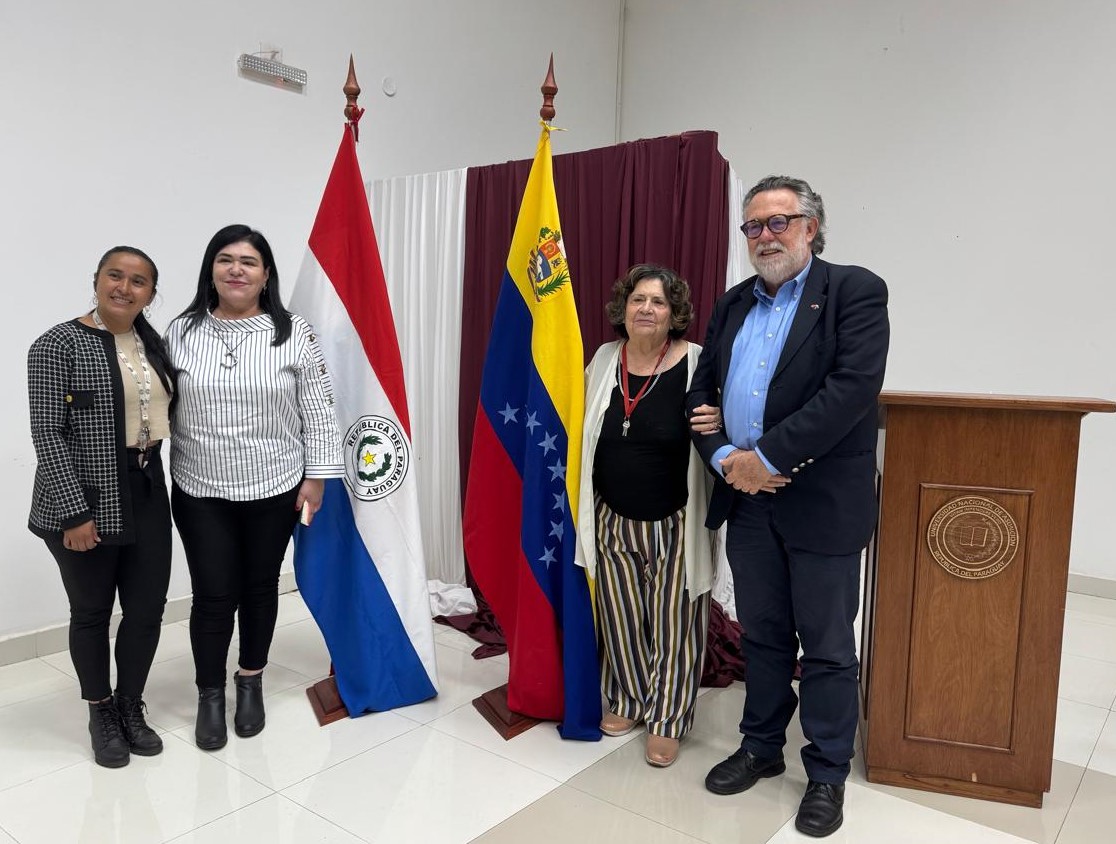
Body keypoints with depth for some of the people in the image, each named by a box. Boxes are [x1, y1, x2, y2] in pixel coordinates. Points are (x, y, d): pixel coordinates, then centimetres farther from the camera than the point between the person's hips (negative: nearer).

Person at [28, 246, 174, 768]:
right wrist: (74, 512, -18)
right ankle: (101, 713, 30)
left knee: (147, 607, 10)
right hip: (86, 499, -5)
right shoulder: (59, 345, -11)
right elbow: (47, 433, -15)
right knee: (92, 612, 11)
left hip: (146, 494, 5)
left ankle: (131, 706, 30)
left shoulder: (152, 343, 7)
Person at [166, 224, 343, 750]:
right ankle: (209, 694, 25)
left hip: (275, 488, 0)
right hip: (200, 492, 1)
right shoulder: (181, 332, 0)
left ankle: (251, 682, 34)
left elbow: (319, 412, -3)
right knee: (213, 594, 4)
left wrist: (316, 477, -5)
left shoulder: (293, 333, -6)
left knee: (260, 587, 13)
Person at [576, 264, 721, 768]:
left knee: (672, 623, 8)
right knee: (621, 617, 16)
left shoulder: (694, 363, -11)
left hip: (674, 523, -3)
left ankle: (666, 720, 28)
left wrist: (717, 425, -27)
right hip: (613, 519, 4)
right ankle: (628, 699, 38)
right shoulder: (604, 359, 2)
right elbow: (585, 428, 15)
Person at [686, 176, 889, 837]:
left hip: (822, 503, -5)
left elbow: (853, 387, -19)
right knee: (763, 635, 18)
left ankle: (828, 774, 26)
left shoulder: (855, 291, -6)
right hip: (748, 497, 5)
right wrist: (725, 457, -8)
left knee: (827, 647, 8)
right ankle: (762, 747, 36)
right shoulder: (733, 305, 12)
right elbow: (702, 390, 10)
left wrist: (767, 456, -20)